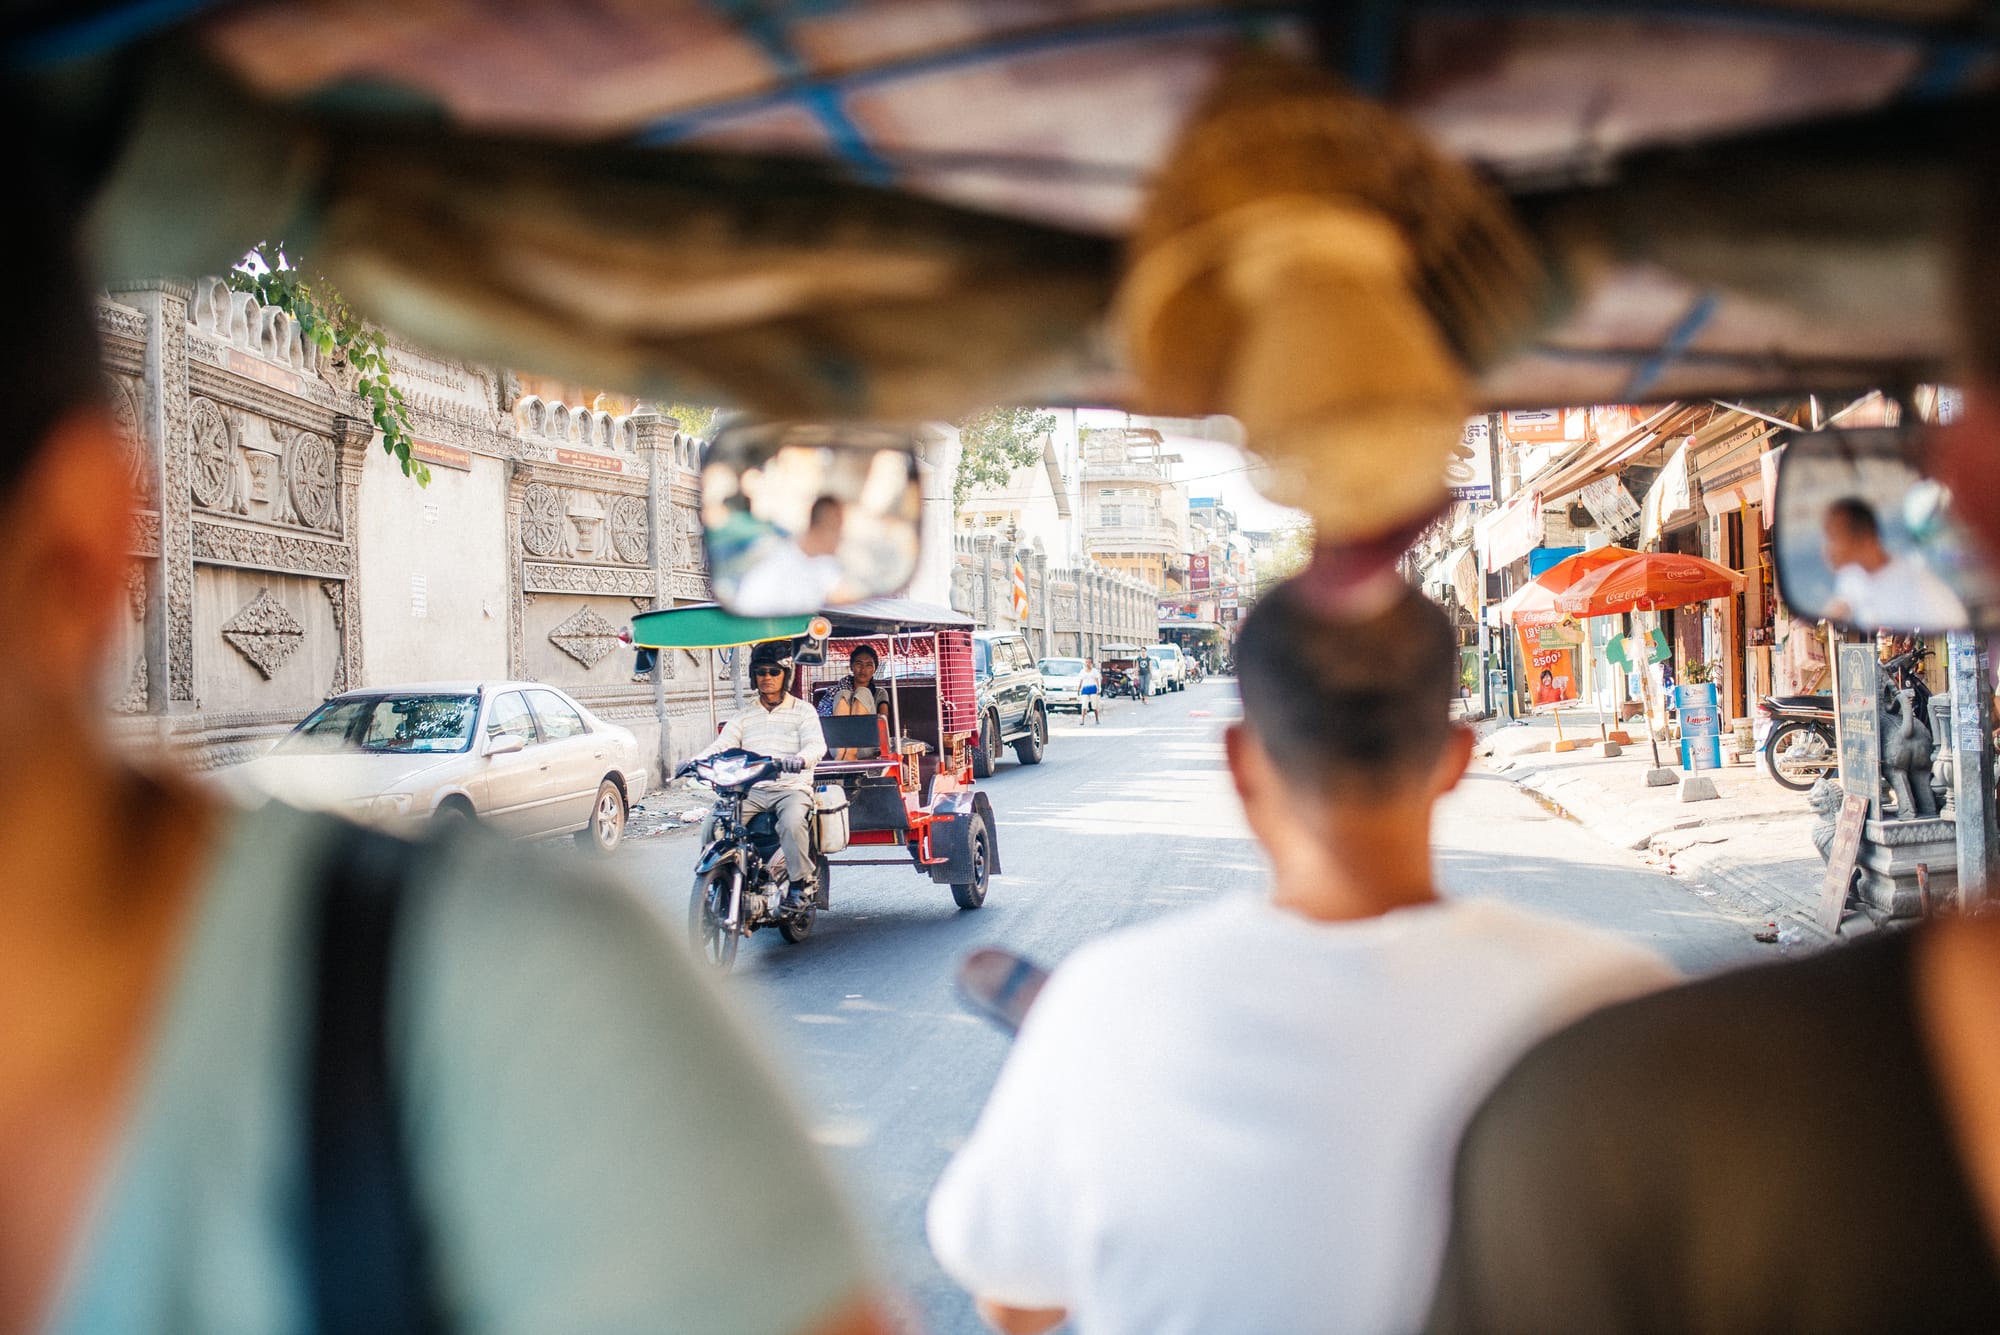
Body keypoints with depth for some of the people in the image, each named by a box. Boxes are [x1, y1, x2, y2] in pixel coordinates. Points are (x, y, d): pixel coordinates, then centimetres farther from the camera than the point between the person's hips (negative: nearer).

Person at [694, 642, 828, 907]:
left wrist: (797, 760, -33)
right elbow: (720, 745, 6)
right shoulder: (744, 718, 19)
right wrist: (694, 761, -17)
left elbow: (817, 746, -9)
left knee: (791, 822, -36)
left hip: (792, 788, -4)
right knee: (712, 824, -20)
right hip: (751, 791, 4)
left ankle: (802, 881, -18)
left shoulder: (803, 711, 8)